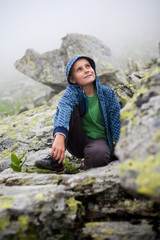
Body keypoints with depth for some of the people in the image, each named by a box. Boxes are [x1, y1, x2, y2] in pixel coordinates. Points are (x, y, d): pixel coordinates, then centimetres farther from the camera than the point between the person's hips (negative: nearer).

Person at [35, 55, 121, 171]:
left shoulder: (108, 93, -7)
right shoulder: (72, 92, -13)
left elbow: (116, 122, -1)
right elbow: (63, 109, -35)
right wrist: (59, 135, -55)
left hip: (99, 140, 0)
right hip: (77, 142, 1)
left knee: (99, 154, -38)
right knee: (70, 110, -26)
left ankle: (87, 164, 0)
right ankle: (55, 159, -26)